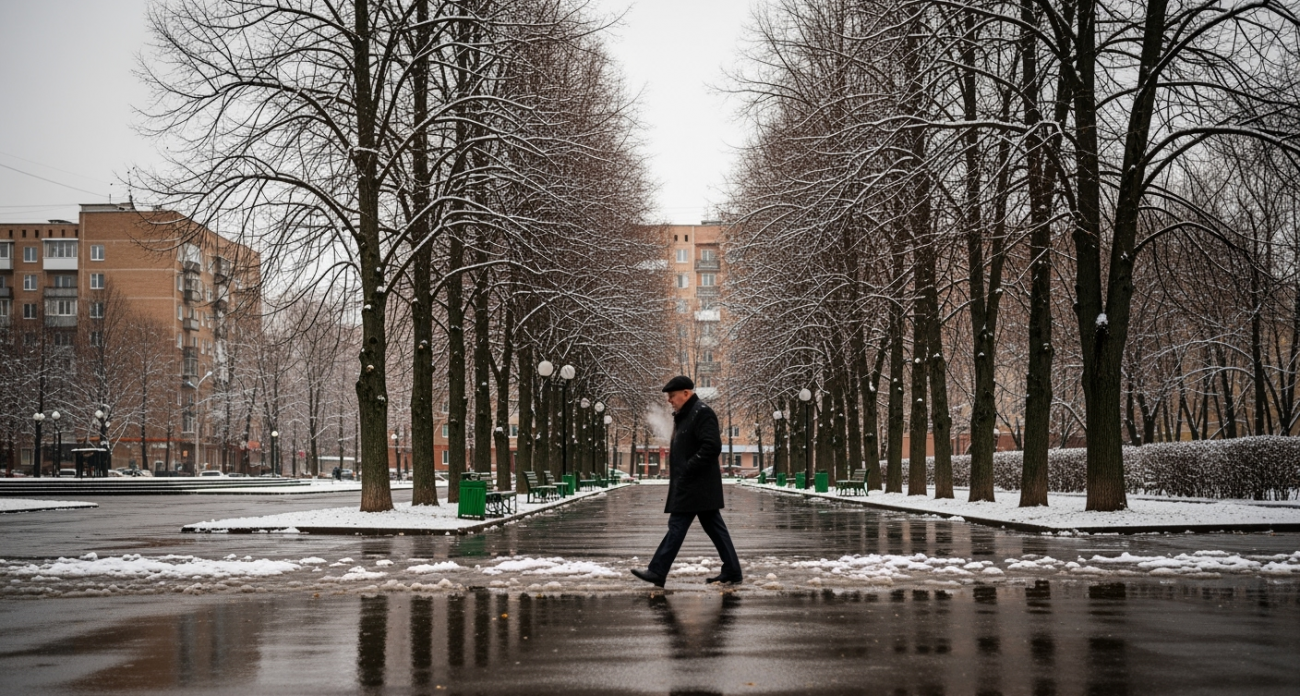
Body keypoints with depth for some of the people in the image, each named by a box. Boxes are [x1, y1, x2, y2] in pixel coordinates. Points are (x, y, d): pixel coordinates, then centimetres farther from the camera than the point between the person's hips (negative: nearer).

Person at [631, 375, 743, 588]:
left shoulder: (702, 413, -14)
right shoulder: (684, 415, 18)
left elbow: (712, 446, -23)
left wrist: (688, 469, -22)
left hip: (694, 486, -10)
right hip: (691, 485, 10)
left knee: (677, 526, -8)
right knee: (713, 526, 10)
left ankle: (658, 572, -6)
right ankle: (732, 571, 12)